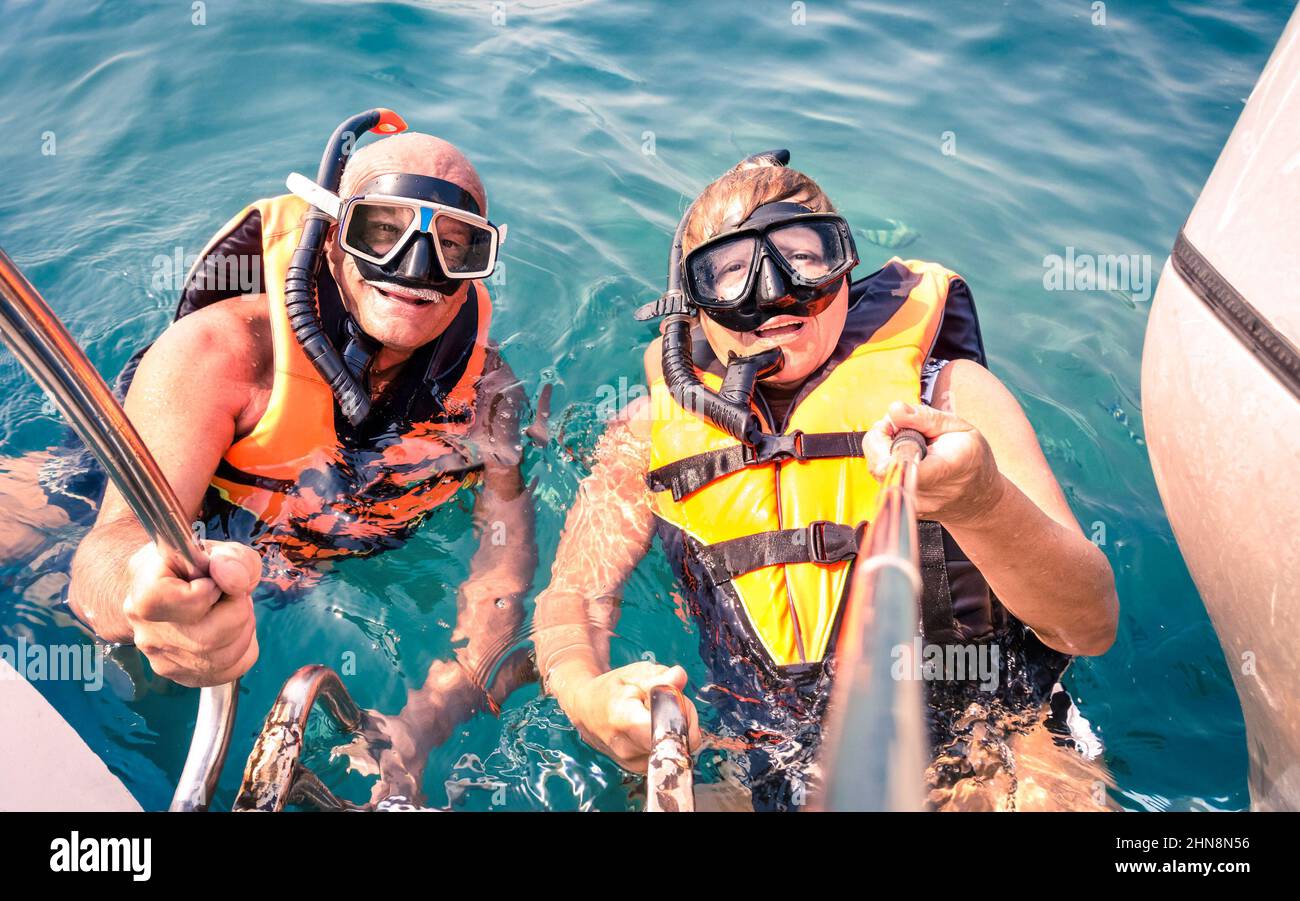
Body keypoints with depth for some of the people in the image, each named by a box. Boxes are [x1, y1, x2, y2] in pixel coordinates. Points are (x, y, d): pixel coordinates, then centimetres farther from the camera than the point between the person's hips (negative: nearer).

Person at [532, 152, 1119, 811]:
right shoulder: (652, 432, 2)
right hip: (763, 772, 4)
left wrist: (981, 503, -32)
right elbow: (573, 593, 7)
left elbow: (1093, 626, -11)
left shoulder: (951, 393, -4)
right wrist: (583, 694, -17)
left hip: (983, 761, -3)